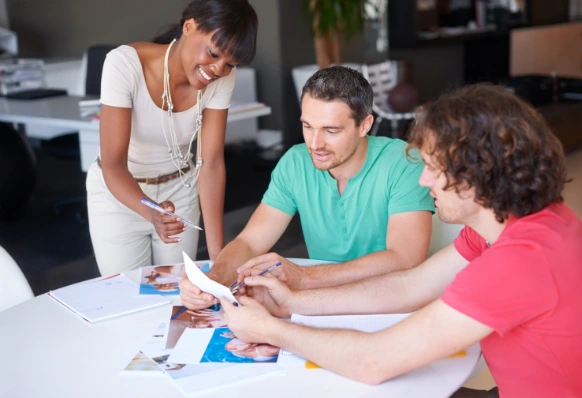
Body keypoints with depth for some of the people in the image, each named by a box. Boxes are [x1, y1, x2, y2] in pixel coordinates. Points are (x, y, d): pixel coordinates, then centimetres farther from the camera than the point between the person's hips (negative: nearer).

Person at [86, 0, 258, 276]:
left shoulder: (222, 78, -18)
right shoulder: (124, 63, -29)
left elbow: (211, 163, -19)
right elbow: (113, 165, -31)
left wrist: (218, 254, -26)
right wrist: (152, 213, -50)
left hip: (180, 191, 3)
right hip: (118, 195, -3)